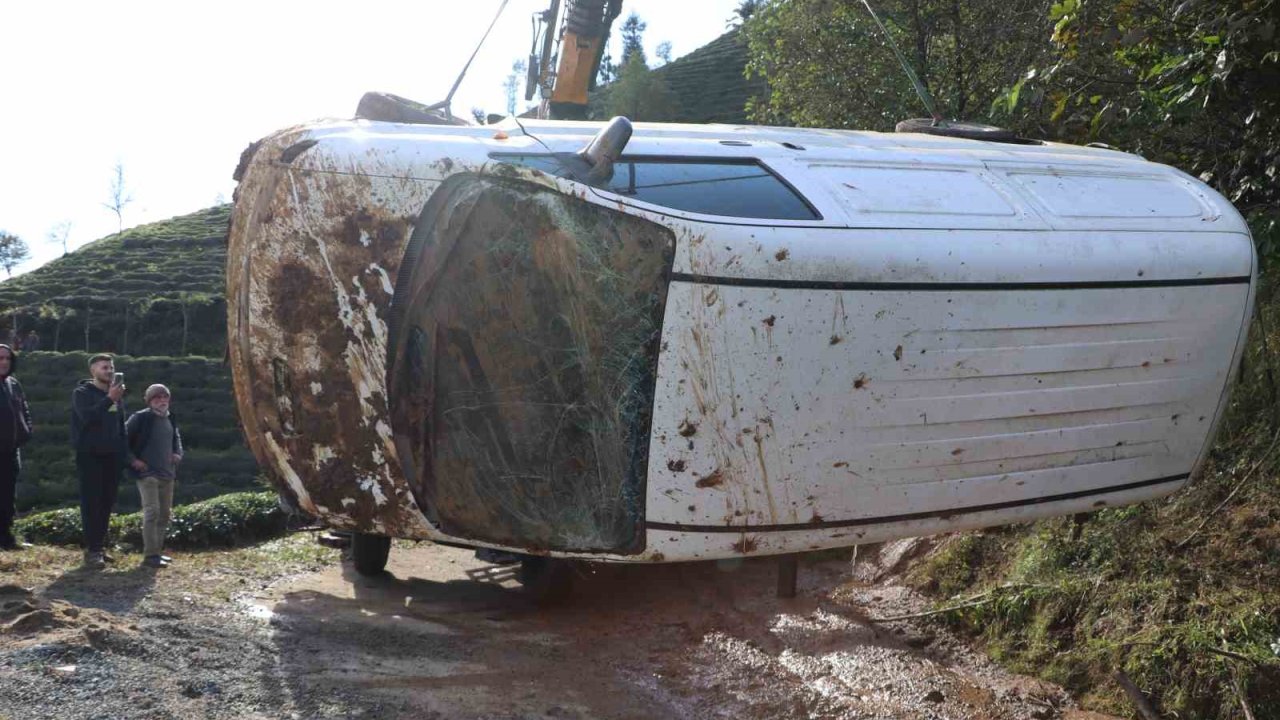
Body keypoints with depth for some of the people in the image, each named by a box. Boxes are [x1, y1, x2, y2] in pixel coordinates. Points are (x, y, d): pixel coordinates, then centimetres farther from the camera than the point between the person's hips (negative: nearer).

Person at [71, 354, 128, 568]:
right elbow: (87, 416, -23)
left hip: (111, 456, 6)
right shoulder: (82, 393, -4)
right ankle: (92, 549, -9)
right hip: (89, 455, -6)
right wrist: (109, 399, -30)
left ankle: (100, 546, 11)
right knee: (91, 503, -8)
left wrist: (124, 452, 13)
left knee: (107, 503, 5)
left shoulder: (116, 395, 15)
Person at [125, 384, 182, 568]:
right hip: (147, 473, -7)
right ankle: (150, 555, -14)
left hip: (167, 474, 7)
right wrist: (132, 460, -12)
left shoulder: (170, 419, 12)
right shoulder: (140, 418, -9)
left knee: (164, 514, 11)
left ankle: (157, 551, 21)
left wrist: (178, 454, 9)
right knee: (152, 512, -15)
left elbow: (177, 438, 28)